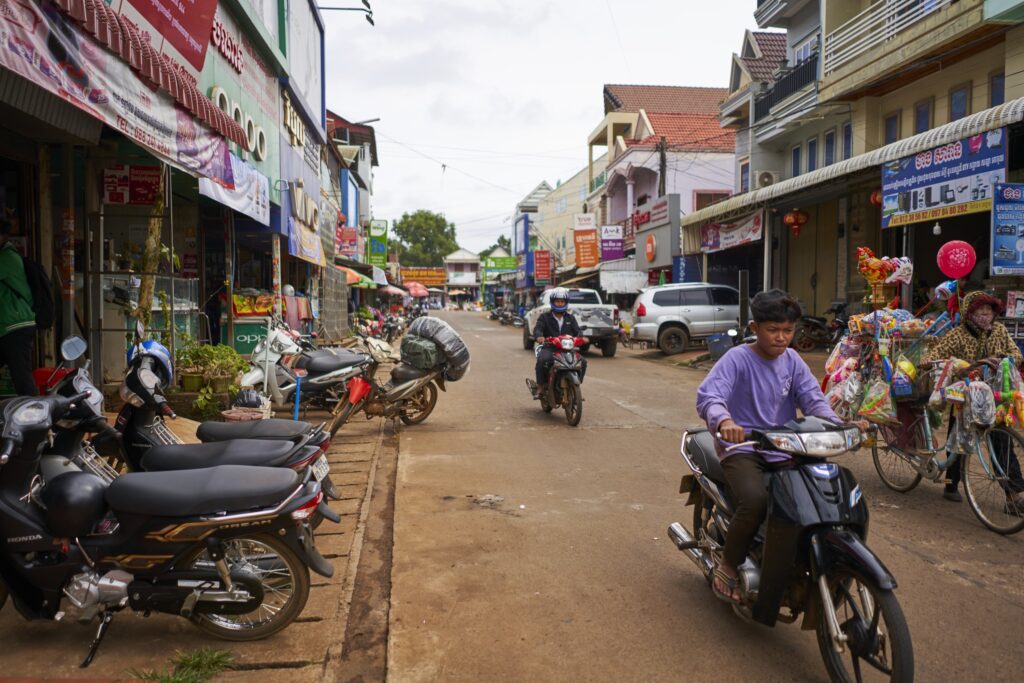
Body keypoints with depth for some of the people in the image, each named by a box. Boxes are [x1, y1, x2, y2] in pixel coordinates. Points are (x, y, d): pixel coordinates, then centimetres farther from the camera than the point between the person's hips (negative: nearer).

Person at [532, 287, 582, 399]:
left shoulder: (570, 318, 18)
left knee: (582, 362, -18)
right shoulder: (545, 317, 8)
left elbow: (577, 331, 7)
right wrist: (539, 336, -33)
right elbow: (537, 328, -8)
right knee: (542, 360, -35)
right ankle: (540, 387, -20)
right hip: (549, 348, -3)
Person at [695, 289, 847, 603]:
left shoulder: (792, 360, 10)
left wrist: (838, 426, -20)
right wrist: (723, 421, -45)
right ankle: (728, 567, -7)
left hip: (784, 452, 6)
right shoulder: (737, 358, -9)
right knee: (755, 501, -31)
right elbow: (708, 394, -23)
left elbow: (813, 398, 0)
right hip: (742, 449, -6)